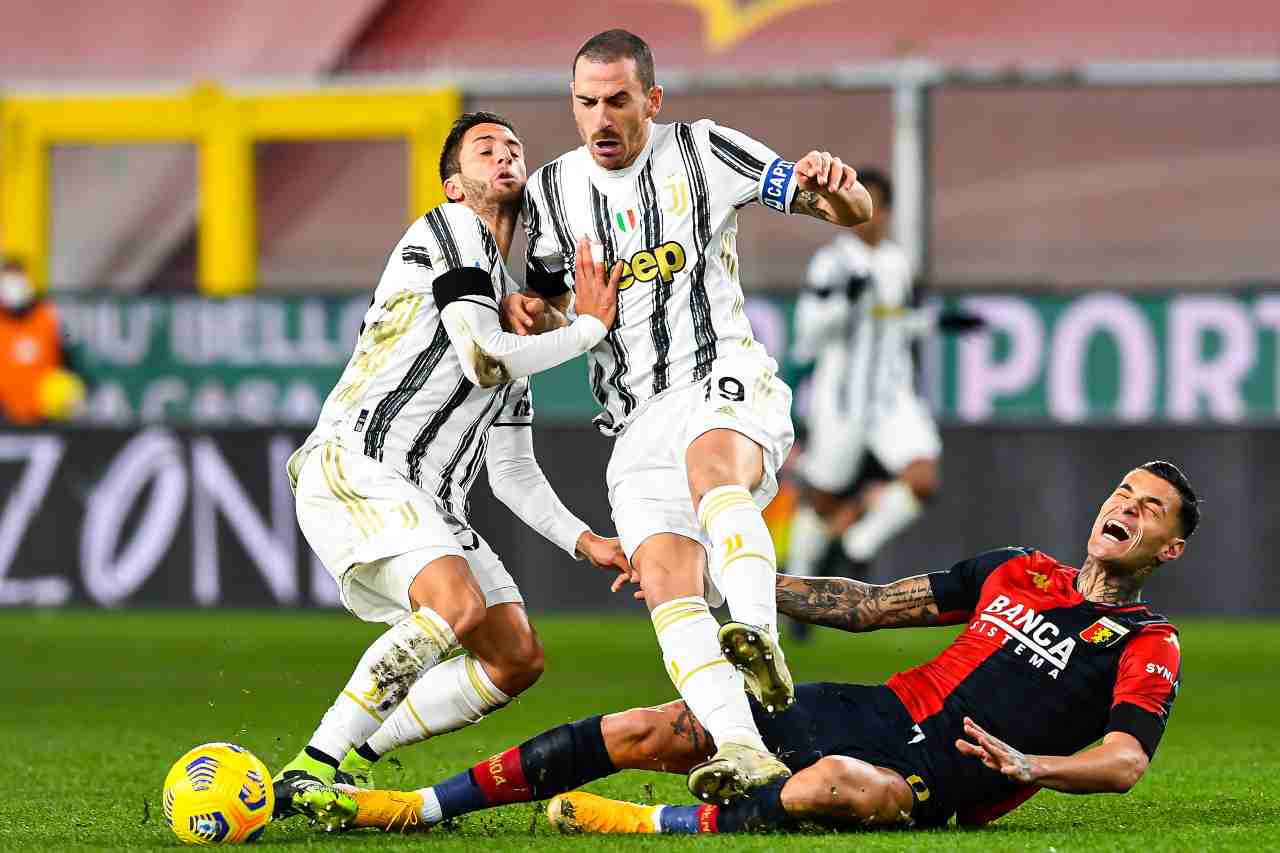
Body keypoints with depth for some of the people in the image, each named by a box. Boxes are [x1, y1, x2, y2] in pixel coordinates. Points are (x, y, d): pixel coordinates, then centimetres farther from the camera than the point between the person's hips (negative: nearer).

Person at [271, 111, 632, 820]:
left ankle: (349, 757, 4)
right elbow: (482, 359, -10)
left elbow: (512, 470, 27)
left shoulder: (511, 312, 28)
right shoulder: (449, 229, 2)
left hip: (428, 502, 9)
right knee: (457, 604, -31)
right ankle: (309, 774, -28)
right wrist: (590, 327, 2)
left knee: (519, 659, 0)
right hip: (354, 466, -9)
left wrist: (583, 540, 14)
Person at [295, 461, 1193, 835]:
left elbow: (1125, 761, -14)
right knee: (650, 730, -8)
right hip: (888, 712, 6)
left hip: (950, 779, -6)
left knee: (838, 783, -43)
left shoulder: (1148, 645, 1)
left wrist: (1030, 765, -33)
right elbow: (868, 604, 21)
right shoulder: (1018, 573, 18)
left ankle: (666, 824, -28)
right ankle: (421, 806, -6)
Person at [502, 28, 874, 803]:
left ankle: (761, 638, -57)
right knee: (666, 577, -21)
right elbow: (547, 297, 28)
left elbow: (854, 212, 1)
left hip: (724, 378, -3)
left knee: (712, 467, -39)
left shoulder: (704, 153, 2)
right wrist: (521, 311, 3)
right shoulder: (551, 193, 12)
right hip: (637, 421, 4)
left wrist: (835, 189, -24)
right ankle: (743, 750, -34)